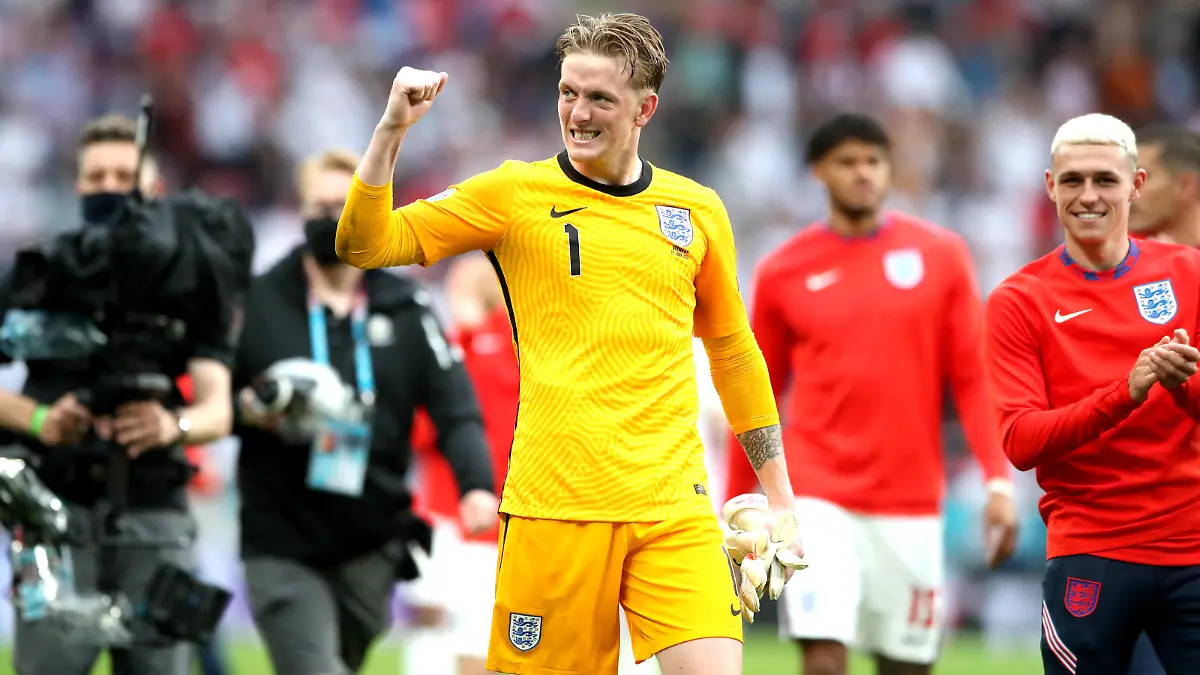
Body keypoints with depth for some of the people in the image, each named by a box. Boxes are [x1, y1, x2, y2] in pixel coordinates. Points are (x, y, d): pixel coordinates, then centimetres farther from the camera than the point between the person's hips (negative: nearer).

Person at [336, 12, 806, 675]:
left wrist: (779, 497, 20)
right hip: (555, 507, -2)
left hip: (674, 509, 2)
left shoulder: (698, 211, 11)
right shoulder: (515, 193, 4)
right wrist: (393, 128, -11)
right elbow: (365, 245, 3)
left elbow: (733, 349, 22)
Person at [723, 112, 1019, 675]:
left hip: (911, 500, 1)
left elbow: (972, 375, 3)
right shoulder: (783, 272, 3)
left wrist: (998, 480, -7)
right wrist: (734, 503, 12)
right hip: (819, 496, -1)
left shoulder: (941, 255, 3)